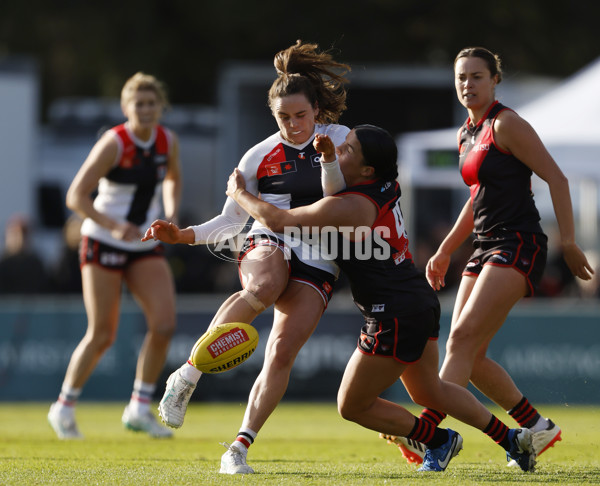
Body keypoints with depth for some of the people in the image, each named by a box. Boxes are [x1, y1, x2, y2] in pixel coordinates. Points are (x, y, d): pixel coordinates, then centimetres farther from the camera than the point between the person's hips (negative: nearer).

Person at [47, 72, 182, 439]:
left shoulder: (169, 142, -1)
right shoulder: (113, 144, -18)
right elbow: (76, 196, -18)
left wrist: (171, 214, 1)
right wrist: (113, 226, -31)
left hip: (146, 248, 5)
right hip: (103, 244, -5)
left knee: (165, 324, -11)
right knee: (102, 337, -3)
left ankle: (140, 408, 2)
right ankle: (65, 407, 17)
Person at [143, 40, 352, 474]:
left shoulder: (339, 139, 8)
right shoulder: (260, 157, 7)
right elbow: (232, 219, 11)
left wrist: (330, 161, -19)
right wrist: (184, 235, -3)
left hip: (316, 265, 1)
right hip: (268, 246, -1)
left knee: (283, 351, -18)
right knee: (263, 287, -39)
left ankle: (240, 448, -13)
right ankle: (189, 373, -37)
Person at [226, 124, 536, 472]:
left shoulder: (348, 207, -22)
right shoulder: (387, 186, 3)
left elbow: (278, 220, -16)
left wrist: (239, 193, 0)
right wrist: (329, 157, 6)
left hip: (394, 318, -9)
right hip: (422, 303, 9)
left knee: (352, 406, 7)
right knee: (429, 390, 29)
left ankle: (439, 441, 16)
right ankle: (513, 439, 32)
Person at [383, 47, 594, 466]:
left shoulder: (506, 124, -9)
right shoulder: (467, 133, 17)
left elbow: (556, 178, -11)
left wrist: (568, 242, -15)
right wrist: (445, 251, 25)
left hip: (518, 245, -9)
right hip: (486, 248, 9)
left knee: (463, 338, -20)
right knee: (469, 356, 2)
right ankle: (538, 427, 15)